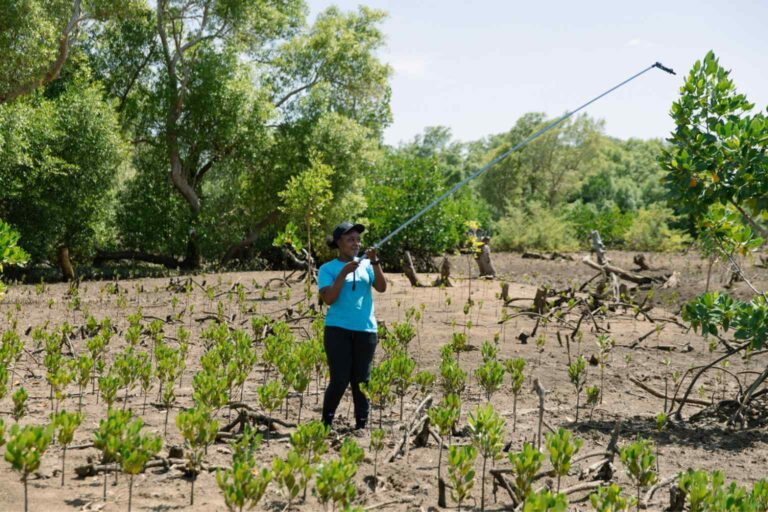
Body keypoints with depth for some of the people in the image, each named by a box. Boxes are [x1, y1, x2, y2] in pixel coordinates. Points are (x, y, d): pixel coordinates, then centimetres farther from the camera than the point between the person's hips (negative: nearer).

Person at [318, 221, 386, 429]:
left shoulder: (366, 265, 12)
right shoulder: (328, 269, 2)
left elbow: (382, 288, -1)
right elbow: (328, 298, -9)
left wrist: (375, 262, -12)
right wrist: (344, 273, -16)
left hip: (365, 329, 3)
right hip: (338, 329, -3)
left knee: (361, 380, 6)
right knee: (340, 380, -7)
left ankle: (361, 424, 13)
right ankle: (326, 424, 7)